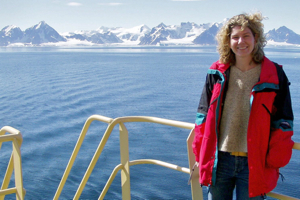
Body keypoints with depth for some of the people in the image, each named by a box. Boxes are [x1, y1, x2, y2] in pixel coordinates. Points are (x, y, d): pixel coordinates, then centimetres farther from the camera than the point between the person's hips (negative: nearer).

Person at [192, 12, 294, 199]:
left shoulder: (275, 76, -3)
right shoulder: (217, 73, 3)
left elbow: (283, 122, 0)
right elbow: (204, 115, 8)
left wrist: (275, 161, -4)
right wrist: (201, 154, 4)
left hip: (254, 163, -2)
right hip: (219, 160, 3)